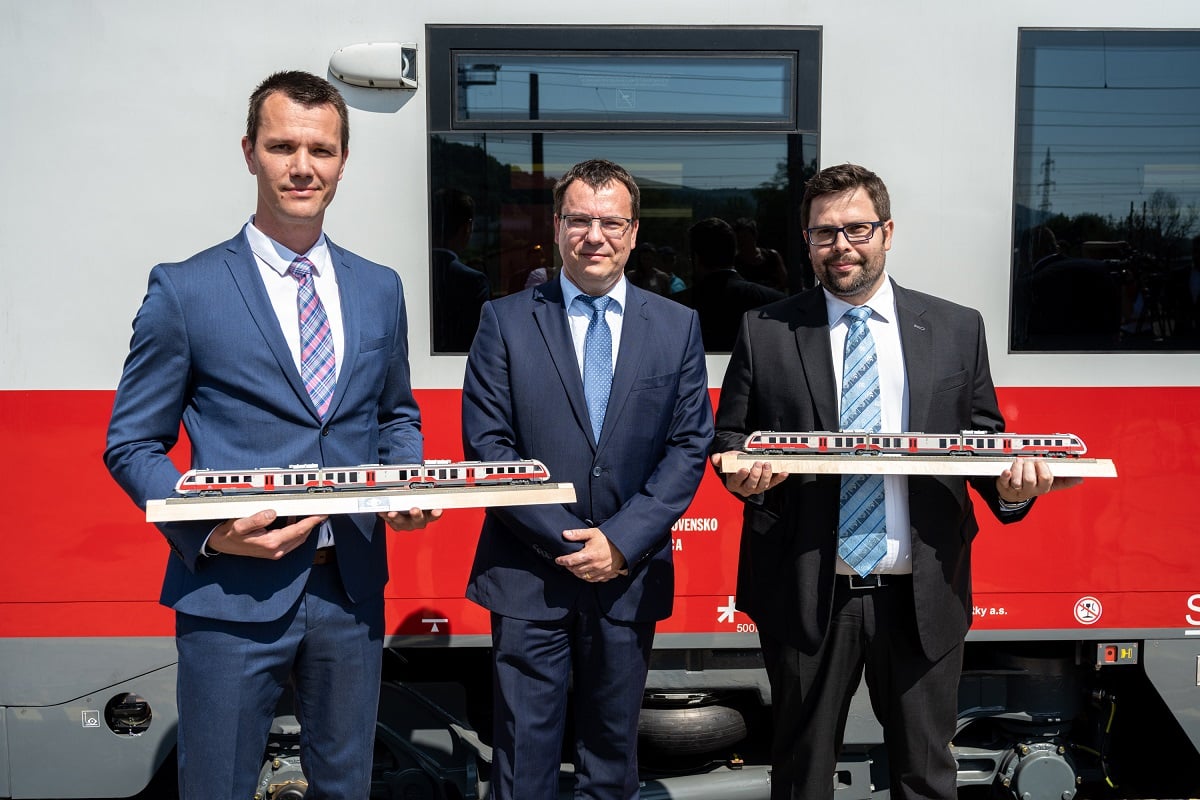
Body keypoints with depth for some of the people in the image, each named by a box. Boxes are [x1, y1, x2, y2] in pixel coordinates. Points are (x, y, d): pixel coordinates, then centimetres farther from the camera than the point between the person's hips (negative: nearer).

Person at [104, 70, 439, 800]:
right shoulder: (185, 290, -5)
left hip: (352, 586, 4)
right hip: (233, 593, -3)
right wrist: (207, 530, -18)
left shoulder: (380, 289, 7)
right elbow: (132, 444, -2)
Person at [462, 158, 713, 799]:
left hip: (630, 574, 2)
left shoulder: (677, 326, 5)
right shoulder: (505, 320, 0)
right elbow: (486, 445, -5)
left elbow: (690, 446, 1)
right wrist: (566, 540, -12)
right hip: (529, 574, -2)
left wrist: (623, 539, -10)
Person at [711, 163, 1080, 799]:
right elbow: (729, 436, 6)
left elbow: (983, 438, 8)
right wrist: (743, 472, -16)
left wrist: (1011, 484, -13)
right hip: (805, 595, 0)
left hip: (923, 596, 1)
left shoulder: (957, 329, 4)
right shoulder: (764, 332, 1)